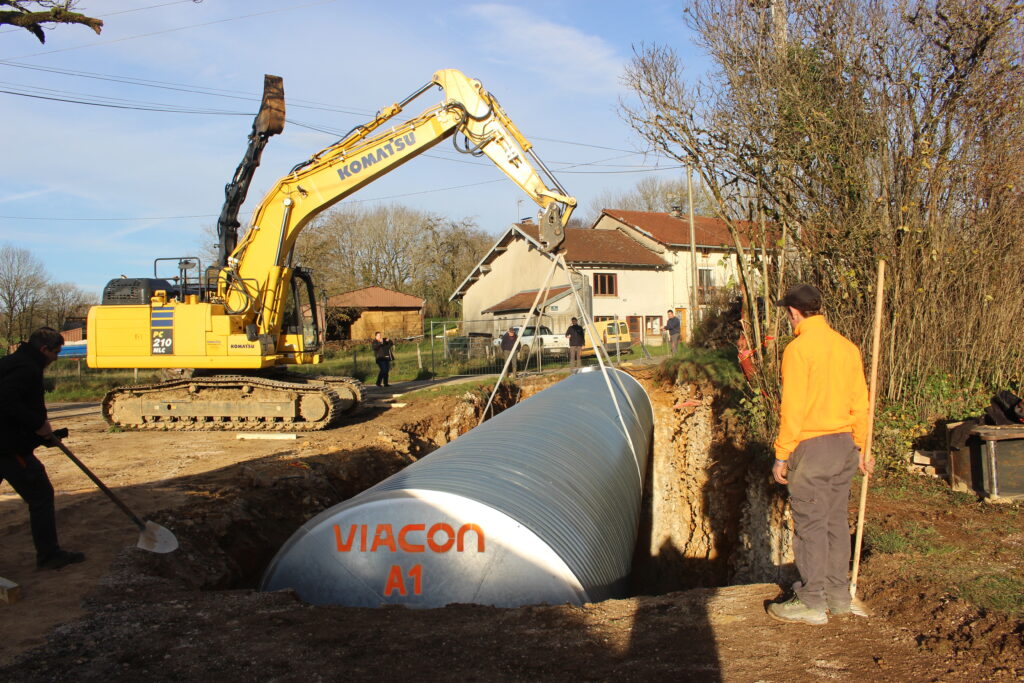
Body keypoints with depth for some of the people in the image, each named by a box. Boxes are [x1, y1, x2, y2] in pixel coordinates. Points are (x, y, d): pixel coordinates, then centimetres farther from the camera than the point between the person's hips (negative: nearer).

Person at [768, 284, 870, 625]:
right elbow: (860, 404, 11)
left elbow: (793, 409, -17)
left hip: (812, 446, -7)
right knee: (836, 521, 16)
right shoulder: (847, 347, 7)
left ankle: (812, 603, 9)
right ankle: (838, 596, 25)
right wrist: (861, 447, 20)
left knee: (809, 526, 1)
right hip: (845, 444, 8)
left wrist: (781, 455, -11)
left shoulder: (798, 349, -14)